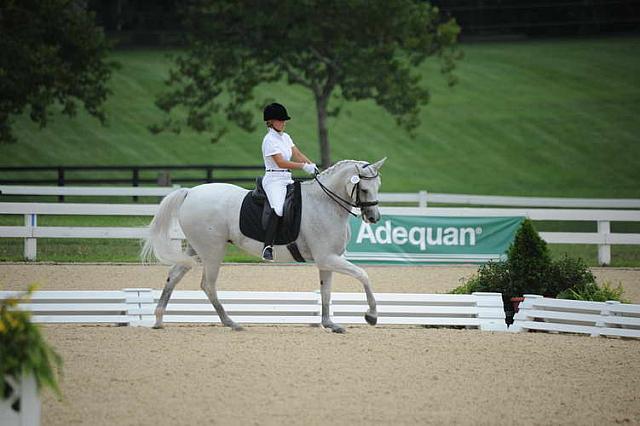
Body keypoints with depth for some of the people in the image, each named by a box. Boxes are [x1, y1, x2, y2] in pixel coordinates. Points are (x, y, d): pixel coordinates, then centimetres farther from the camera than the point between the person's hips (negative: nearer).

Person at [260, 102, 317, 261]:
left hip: (287, 179, 10)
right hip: (273, 179, -10)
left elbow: (298, 155, 11)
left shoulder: (285, 137, 16)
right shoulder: (270, 140, -11)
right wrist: (304, 166, -23)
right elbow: (281, 163, -19)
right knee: (278, 209, -31)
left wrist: (312, 165, -8)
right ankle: (268, 246, -39)